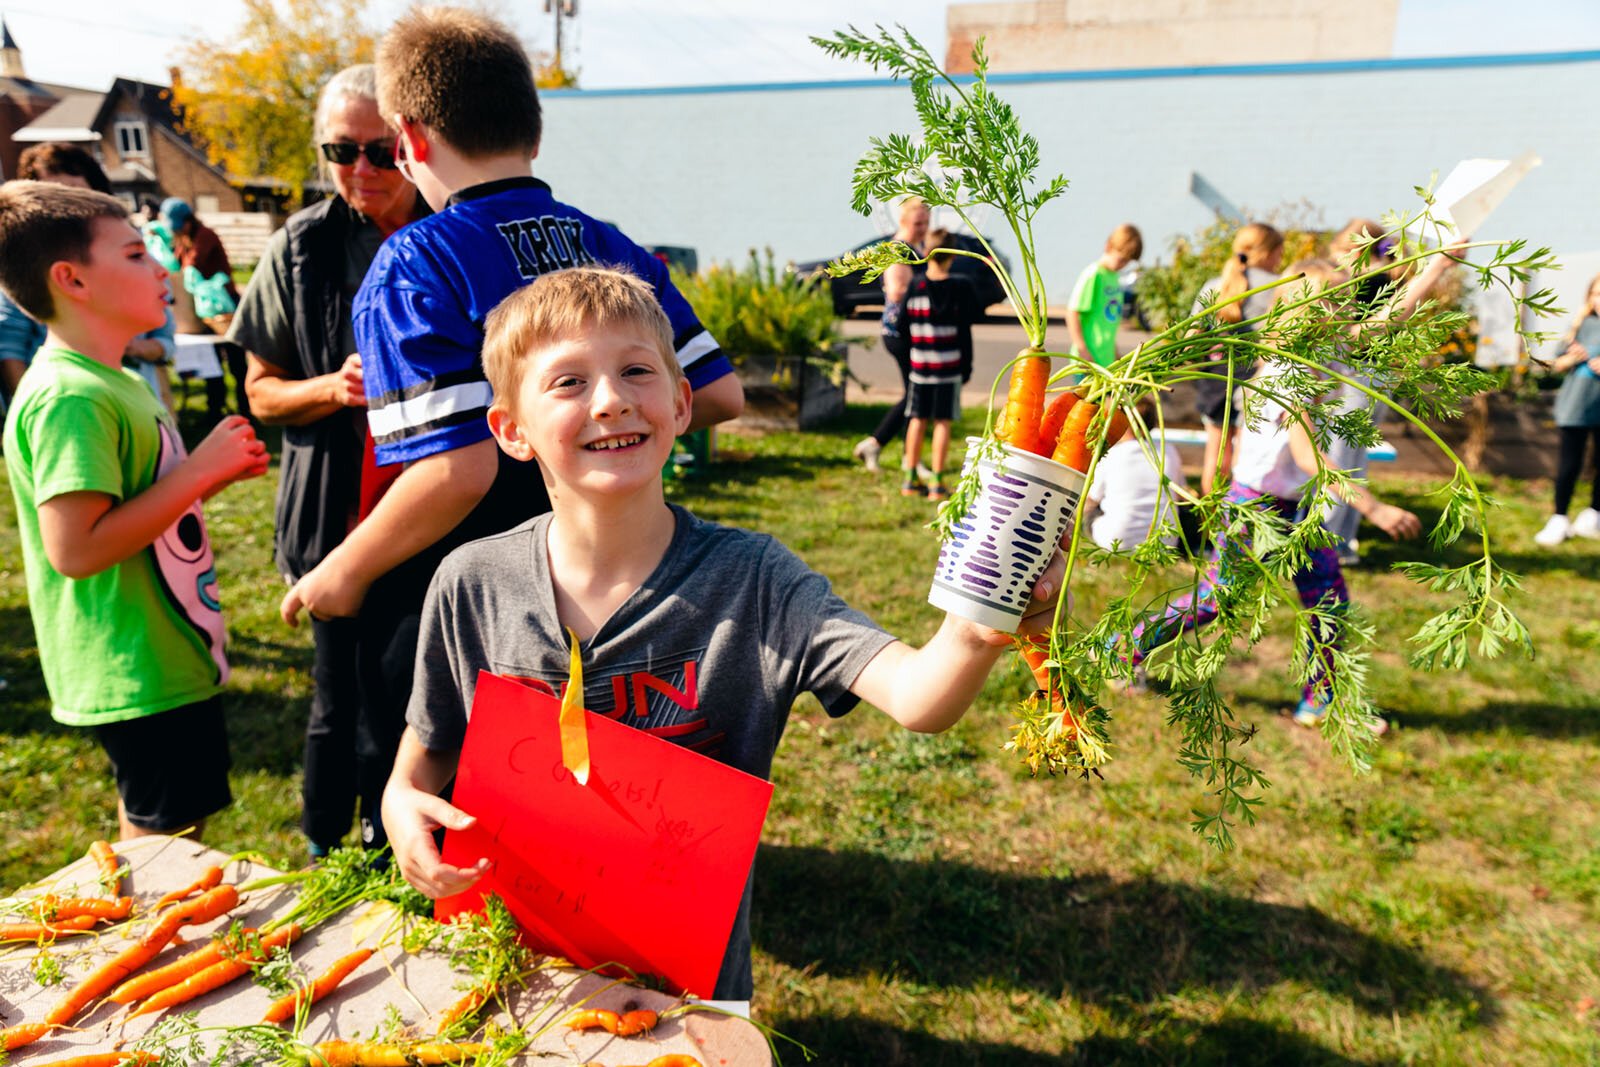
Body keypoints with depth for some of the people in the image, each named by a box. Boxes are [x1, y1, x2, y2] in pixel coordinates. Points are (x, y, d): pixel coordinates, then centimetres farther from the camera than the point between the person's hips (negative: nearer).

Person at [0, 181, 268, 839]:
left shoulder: (115, 383, 13)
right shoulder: (69, 397, -20)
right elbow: (75, 549, -27)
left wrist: (214, 475, 4)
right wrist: (199, 470, -22)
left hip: (172, 662, 10)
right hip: (139, 679, -10)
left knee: (157, 841, 21)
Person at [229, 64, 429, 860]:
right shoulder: (302, 248, -1)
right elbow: (261, 391, 4)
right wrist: (333, 387, -16)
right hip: (340, 517, 0)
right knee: (342, 703, 11)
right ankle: (324, 859, 35)